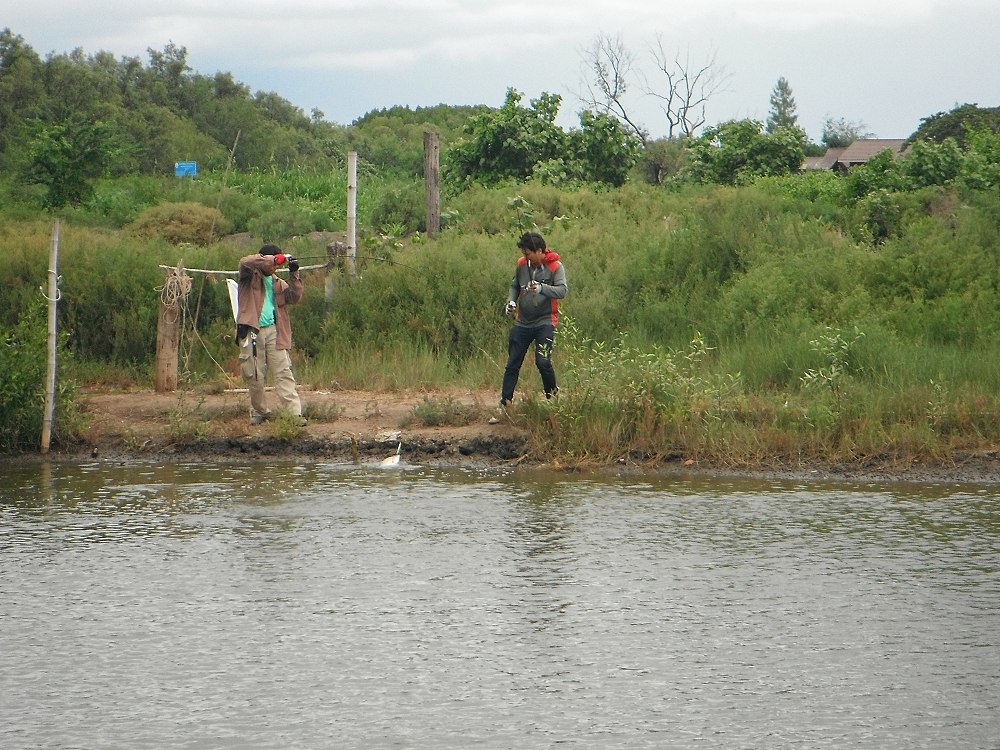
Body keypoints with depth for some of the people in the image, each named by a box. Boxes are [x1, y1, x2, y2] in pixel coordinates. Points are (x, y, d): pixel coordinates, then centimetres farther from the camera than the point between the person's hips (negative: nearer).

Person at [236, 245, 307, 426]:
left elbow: (294, 297, 8)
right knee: (254, 376, 3)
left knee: (283, 372, -7)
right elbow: (245, 262, -18)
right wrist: (274, 259, -20)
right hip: (251, 331, -3)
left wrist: (294, 275, -3)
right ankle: (259, 411, 20)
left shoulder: (277, 283, 18)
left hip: (273, 331, 3)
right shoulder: (250, 276, 4)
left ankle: (294, 413, -13)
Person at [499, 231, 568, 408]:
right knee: (512, 365, 3)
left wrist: (542, 288, -39)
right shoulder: (522, 264, 3)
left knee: (543, 362, -16)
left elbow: (562, 290, -23)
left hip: (544, 322, -5)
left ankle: (552, 394, 8)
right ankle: (504, 403, 8)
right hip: (522, 322, 5)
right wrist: (511, 301, -1)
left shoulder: (555, 267, -10)